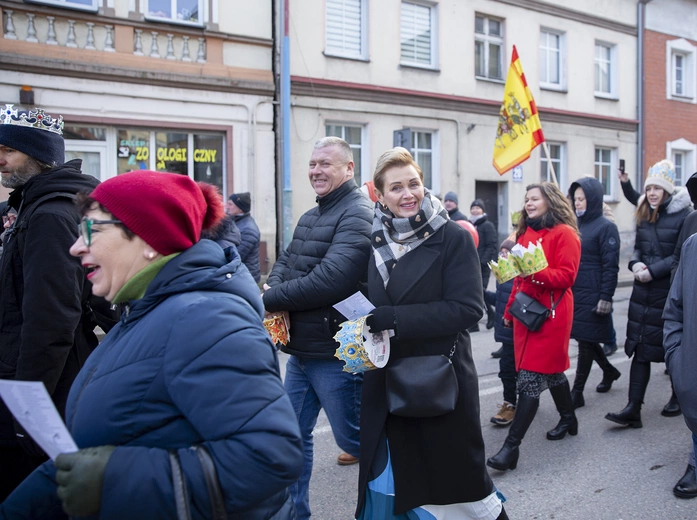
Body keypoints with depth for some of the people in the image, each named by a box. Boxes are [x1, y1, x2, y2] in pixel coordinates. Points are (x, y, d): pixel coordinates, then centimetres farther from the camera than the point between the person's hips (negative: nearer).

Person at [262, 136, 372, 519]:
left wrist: (270, 299, -17)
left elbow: (331, 279, -27)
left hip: (336, 354, -9)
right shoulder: (310, 217, 14)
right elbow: (285, 260, 14)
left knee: (355, 439, 7)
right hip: (300, 349, 9)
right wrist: (274, 286, -11)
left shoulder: (357, 214, -17)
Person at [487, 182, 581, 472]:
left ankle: (511, 446, -9)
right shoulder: (525, 234, 14)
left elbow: (566, 276, -15)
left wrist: (534, 272, -28)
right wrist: (510, 309, 20)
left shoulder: (564, 233, -7)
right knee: (551, 370, 18)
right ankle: (568, 419, 39)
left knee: (530, 378, -9)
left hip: (551, 313, -7)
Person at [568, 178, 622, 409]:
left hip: (592, 296, -7)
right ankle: (609, 371, 38)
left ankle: (577, 392, 6)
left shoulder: (606, 227, -8)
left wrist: (606, 297, -16)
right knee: (585, 339, 15)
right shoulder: (576, 225, 12)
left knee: (586, 341, -1)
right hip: (573, 293, 7)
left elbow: (611, 266, -11)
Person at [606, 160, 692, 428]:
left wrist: (653, 271, -19)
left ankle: (678, 397, 33)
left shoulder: (683, 215, -9)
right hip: (644, 292, 5)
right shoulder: (644, 216, 10)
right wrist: (636, 264, -5)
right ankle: (633, 409, 1)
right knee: (640, 350, 1)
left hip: (671, 292, -5)